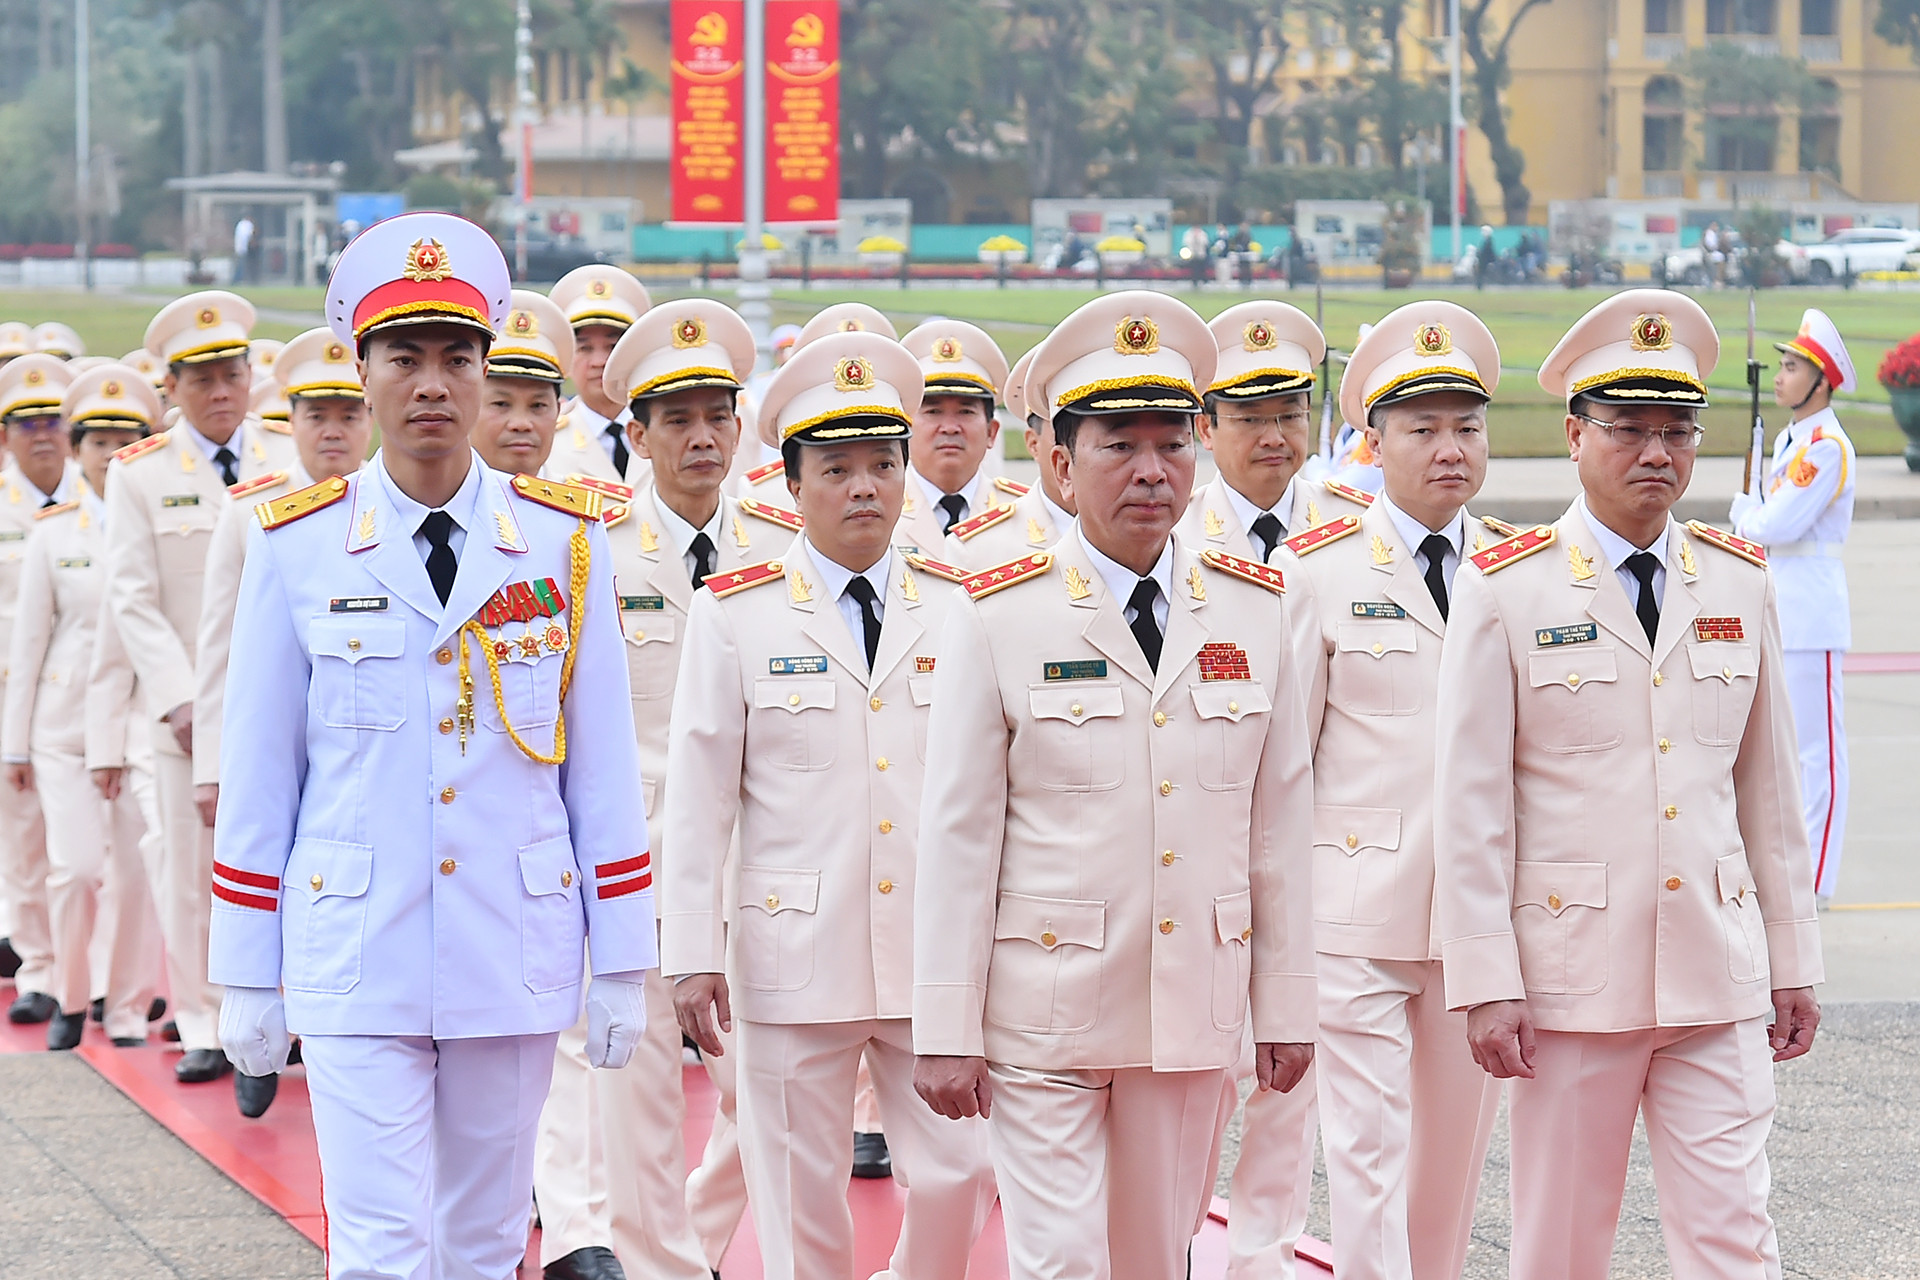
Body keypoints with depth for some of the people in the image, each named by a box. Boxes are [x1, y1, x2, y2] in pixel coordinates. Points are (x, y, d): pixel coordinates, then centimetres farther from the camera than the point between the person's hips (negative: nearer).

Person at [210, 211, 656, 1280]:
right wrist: (247, 979, 3)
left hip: (515, 956, 2)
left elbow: (604, 767, 5)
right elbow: (258, 778, 3)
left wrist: (622, 965, 3)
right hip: (355, 960, -2)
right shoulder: (298, 548, -1)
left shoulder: (564, 541, 3)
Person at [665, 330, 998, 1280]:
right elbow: (698, 797, 0)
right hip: (793, 953, -2)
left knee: (959, 1178, -2)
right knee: (801, 1202, 3)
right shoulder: (735, 615, 1)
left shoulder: (955, 612, 7)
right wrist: (694, 954, -3)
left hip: (934, 951, 2)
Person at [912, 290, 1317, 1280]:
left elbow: (1280, 821, 9)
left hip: (1195, 1013, 4)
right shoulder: (998, 619, -5)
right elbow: (957, 836, -5)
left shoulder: (1255, 610, 6)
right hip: (1044, 1015, -3)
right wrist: (945, 1032, -7)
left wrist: (1286, 1008, 8)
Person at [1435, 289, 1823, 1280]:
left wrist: (1793, 963, 11)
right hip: (1572, 971, -2)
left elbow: (1768, 785, 13)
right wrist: (1486, 983, -10)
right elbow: (1469, 803, -5)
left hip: (1719, 974, 3)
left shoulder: (1739, 584, 8)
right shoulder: (1504, 591, -3)